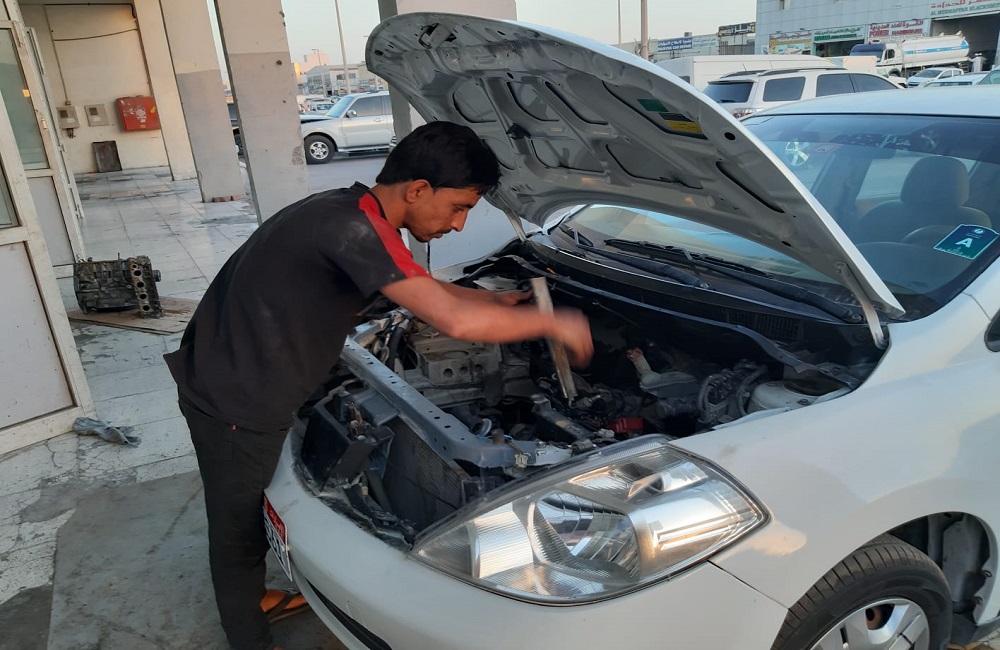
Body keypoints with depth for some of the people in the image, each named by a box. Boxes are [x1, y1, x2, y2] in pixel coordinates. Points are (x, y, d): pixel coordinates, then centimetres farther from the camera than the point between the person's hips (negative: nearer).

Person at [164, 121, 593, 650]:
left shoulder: (347, 212, 3)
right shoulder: (353, 228, -28)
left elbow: (420, 286, 19)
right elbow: (457, 321, -35)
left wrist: (497, 300, 19)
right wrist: (554, 324, -21)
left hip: (226, 383, 9)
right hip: (234, 403, -9)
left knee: (247, 515, 28)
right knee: (241, 528, 13)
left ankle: (254, 598, 51)